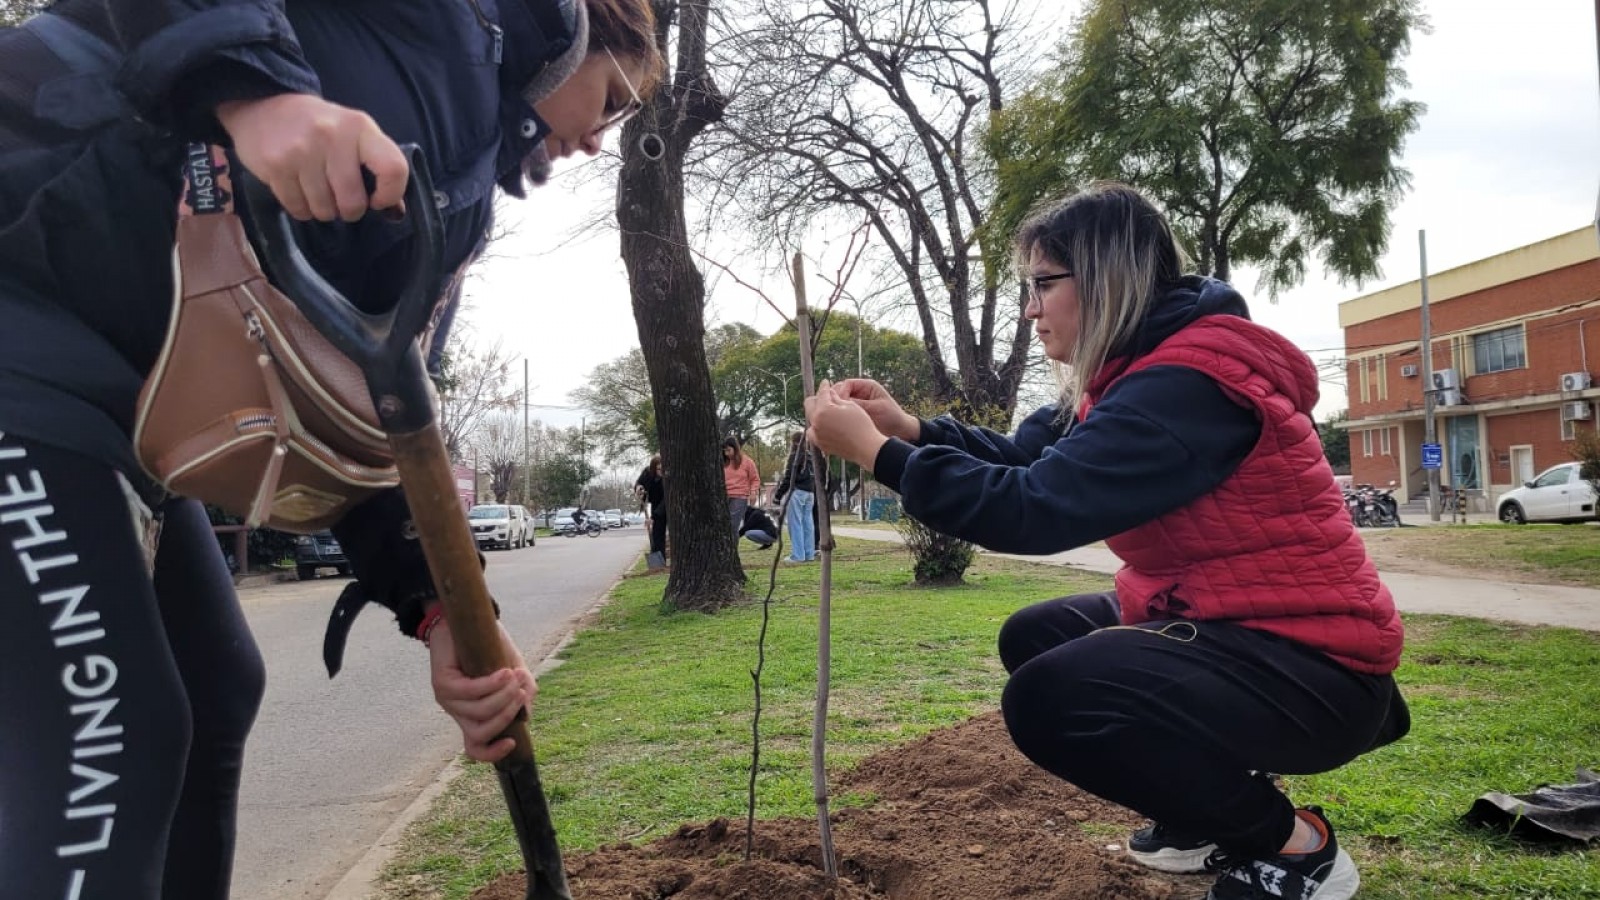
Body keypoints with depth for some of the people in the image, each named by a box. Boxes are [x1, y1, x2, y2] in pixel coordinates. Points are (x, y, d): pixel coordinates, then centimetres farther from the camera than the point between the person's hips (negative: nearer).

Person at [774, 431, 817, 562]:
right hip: (810, 493, 7)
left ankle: (797, 555, -7)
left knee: (795, 524, -5)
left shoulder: (795, 455, -8)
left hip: (796, 492, -7)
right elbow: (814, 477, 14)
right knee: (808, 523, 8)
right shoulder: (810, 456, 14)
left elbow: (788, 477, -12)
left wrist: (779, 494, -8)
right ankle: (809, 554, 9)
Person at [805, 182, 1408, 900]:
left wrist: (875, 453, -24)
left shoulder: (1188, 384, -24)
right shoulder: (1144, 369, 8)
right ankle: (1215, 809, 20)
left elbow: (1036, 508, -32)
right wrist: (905, 427, -5)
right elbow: (1027, 459, 8)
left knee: (1050, 699, -26)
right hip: (1228, 625, 10)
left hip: (1311, 662, -10)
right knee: (1035, 638, 14)